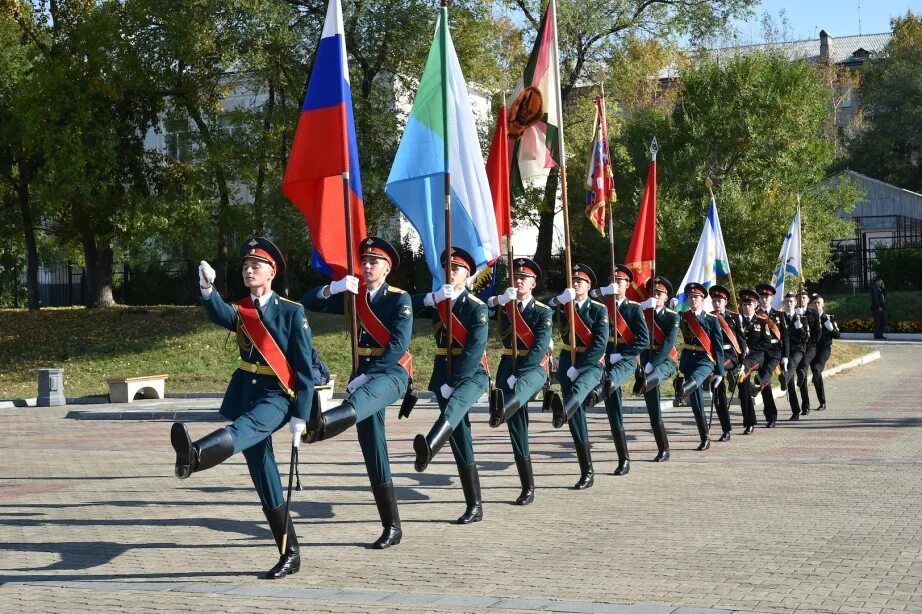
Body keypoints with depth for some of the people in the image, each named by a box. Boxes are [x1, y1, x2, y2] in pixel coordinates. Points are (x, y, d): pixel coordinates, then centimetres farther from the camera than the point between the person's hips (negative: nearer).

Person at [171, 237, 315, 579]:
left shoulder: (292, 313, -2)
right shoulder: (240, 311, 10)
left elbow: (304, 368, -5)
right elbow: (219, 315, -15)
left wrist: (301, 415, -12)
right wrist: (207, 289, -36)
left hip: (277, 397, -5)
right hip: (244, 393, 5)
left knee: (245, 427, -38)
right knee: (264, 478, 5)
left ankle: (195, 455, -69)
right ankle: (289, 554, 13)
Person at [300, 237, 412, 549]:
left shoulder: (400, 299, -3)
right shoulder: (353, 296, 12)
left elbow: (398, 346, -13)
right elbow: (308, 303, 6)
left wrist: (365, 376, -20)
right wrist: (333, 287, -13)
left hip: (391, 373, -6)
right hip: (364, 375, 6)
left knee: (364, 395, -41)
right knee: (372, 449, 1)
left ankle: (322, 423, -75)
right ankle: (391, 526, 6)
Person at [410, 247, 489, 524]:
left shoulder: (477, 307, -5)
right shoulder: (436, 301, 12)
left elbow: (474, 350, -14)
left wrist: (452, 383, -19)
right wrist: (431, 298, -12)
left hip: (471, 373, -6)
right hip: (444, 373, 6)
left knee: (455, 403, -39)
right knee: (460, 441, 4)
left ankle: (429, 447, -69)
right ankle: (474, 506, 8)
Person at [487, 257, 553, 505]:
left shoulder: (544, 312, 1)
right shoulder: (504, 306, 12)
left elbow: (540, 348, -11)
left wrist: (517, 374, -20)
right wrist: (497, 300, -15)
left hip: (534, 367, -4)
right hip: (509, 365, 4)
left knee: (520, 387, -41)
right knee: (516, 427, -2)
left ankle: (501, 409, -78)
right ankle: (528, 488, 4)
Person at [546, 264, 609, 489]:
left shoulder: (599, 310, -2)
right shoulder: (563, 306, 8)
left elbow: (599, 345, -12)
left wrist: (577, 368, -18)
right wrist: (557, 300, -19)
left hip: (591, 364, -4)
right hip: (568, 363, 4)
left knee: (579, 386, -39)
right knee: (576, 419, -1)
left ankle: (563, 412, -74)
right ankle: (587, 472, 4)